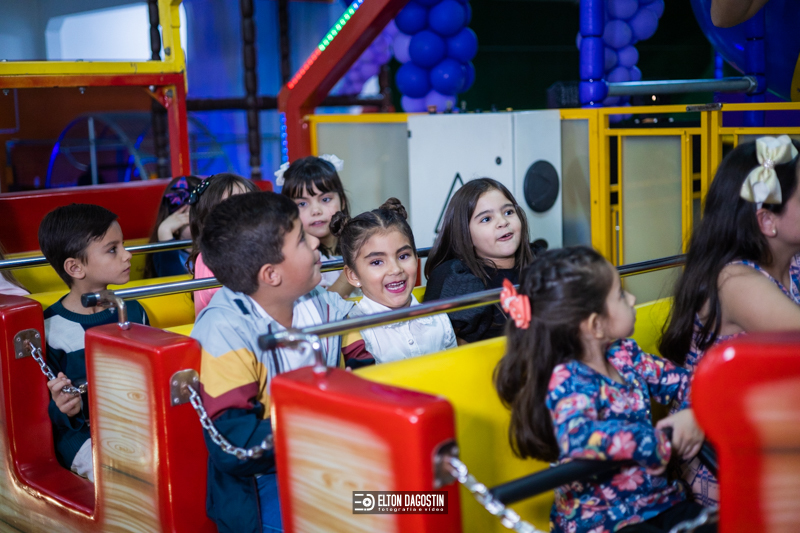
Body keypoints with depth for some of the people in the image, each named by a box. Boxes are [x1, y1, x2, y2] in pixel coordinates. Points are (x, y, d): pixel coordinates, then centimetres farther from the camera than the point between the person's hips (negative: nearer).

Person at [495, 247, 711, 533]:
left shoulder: (623, 354, 5)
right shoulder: (568, 381, -19)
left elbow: (678, 379, 12)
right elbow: (580, 436, -37)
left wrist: (694, 414, -11)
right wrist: (662, 443, -29)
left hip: (660, 502, 8)